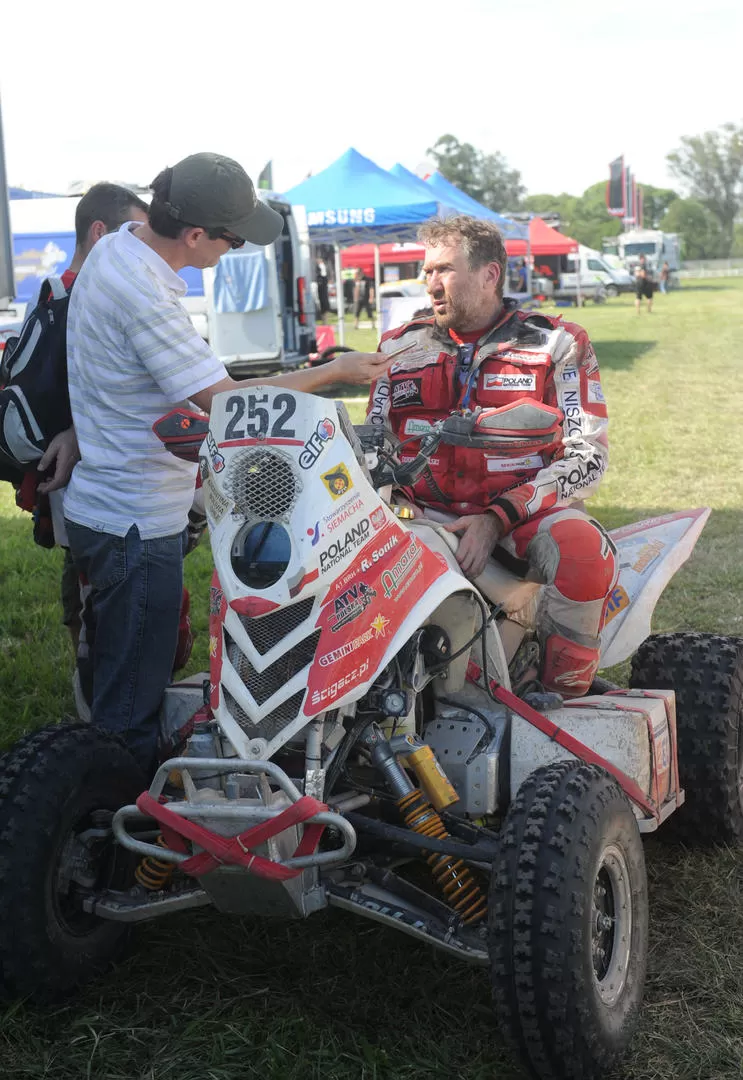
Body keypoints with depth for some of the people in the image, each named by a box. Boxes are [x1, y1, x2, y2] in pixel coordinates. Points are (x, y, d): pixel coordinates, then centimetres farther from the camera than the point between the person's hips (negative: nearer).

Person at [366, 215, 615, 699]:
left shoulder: (556, 344, 4)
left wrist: (497, 518, -16)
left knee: (583, 550, -36)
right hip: (428, 512, 3)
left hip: (524, 511, -2)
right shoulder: (402, 347, 16)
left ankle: (561, 703, -16)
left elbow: (588, 455, -4)